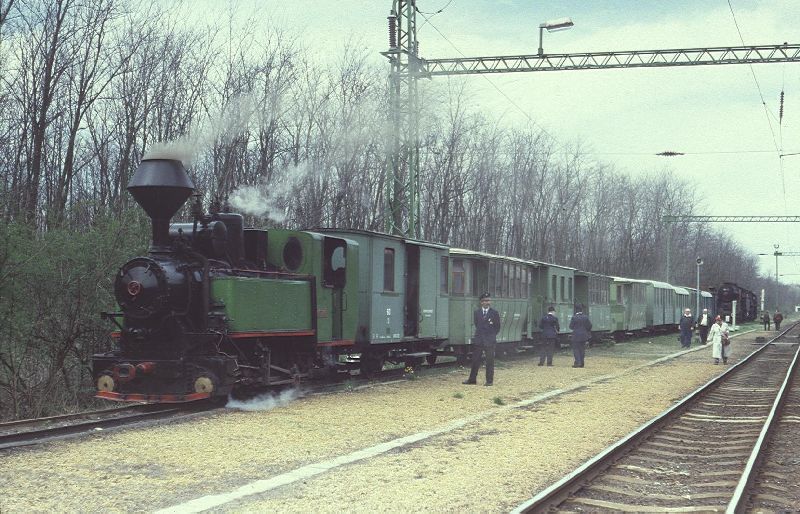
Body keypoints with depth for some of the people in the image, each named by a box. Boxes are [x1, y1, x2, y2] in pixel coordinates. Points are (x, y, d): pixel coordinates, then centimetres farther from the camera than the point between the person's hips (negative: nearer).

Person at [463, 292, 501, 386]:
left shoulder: (495, 313, 0)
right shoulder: (476, 312, 8)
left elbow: (497, 327, 5)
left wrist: (491, 336, 3)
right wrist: (479, 334, 10)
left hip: (490, 341, -3)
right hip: (478, 340, 3)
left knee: (490, 361, 1)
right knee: (475, 360, 6)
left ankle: (489, 380, 7)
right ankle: (472, 379, 13)